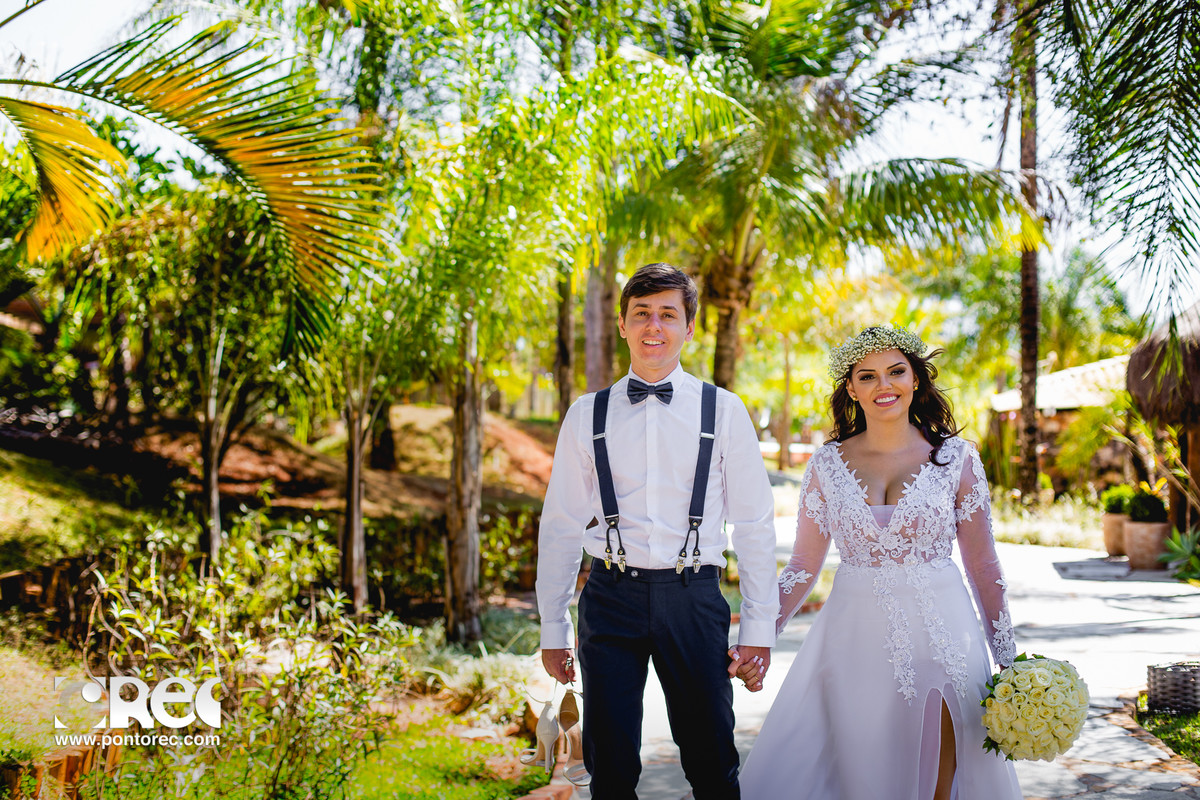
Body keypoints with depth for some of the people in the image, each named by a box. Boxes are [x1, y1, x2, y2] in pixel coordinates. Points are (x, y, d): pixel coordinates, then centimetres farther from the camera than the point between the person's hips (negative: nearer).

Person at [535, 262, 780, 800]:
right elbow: (561, 525, 9)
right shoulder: (587, 415, 6)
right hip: (610, 597, 1)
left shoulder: (723, 411, 3)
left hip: (693, 598, 0)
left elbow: (754, 524, 5)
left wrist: (759, 627, 2)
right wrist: (552, 629, 8)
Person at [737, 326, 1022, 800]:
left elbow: (982, 565, 4)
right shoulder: (829, 464, 2)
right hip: (855, 638, 1)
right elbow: (804, 566, 5)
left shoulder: (956, 458, 0)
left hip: (939, 636, -1)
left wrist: (1007, 659, 4)